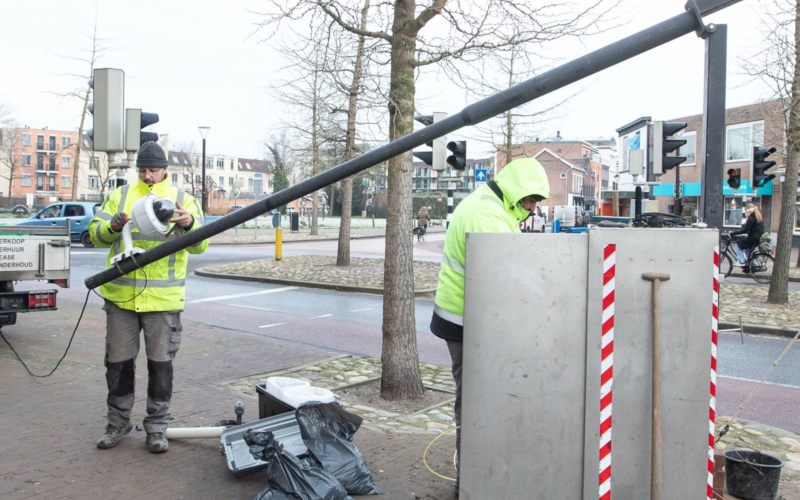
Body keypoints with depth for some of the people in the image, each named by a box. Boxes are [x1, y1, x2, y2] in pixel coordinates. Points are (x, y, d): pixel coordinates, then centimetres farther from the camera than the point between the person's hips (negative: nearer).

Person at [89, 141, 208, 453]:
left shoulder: (182, 200, 4)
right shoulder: (120, 196, 9)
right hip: (121, 296, 2)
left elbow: (200, 244, -5)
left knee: (161, 364, 5)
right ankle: (118, 424, 28)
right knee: (118, 361, 11)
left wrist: (189, 224, -26)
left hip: (163, 298, -1)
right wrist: (112, 227, -16)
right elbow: (95, 234, 5)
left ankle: (156, 428, 19)